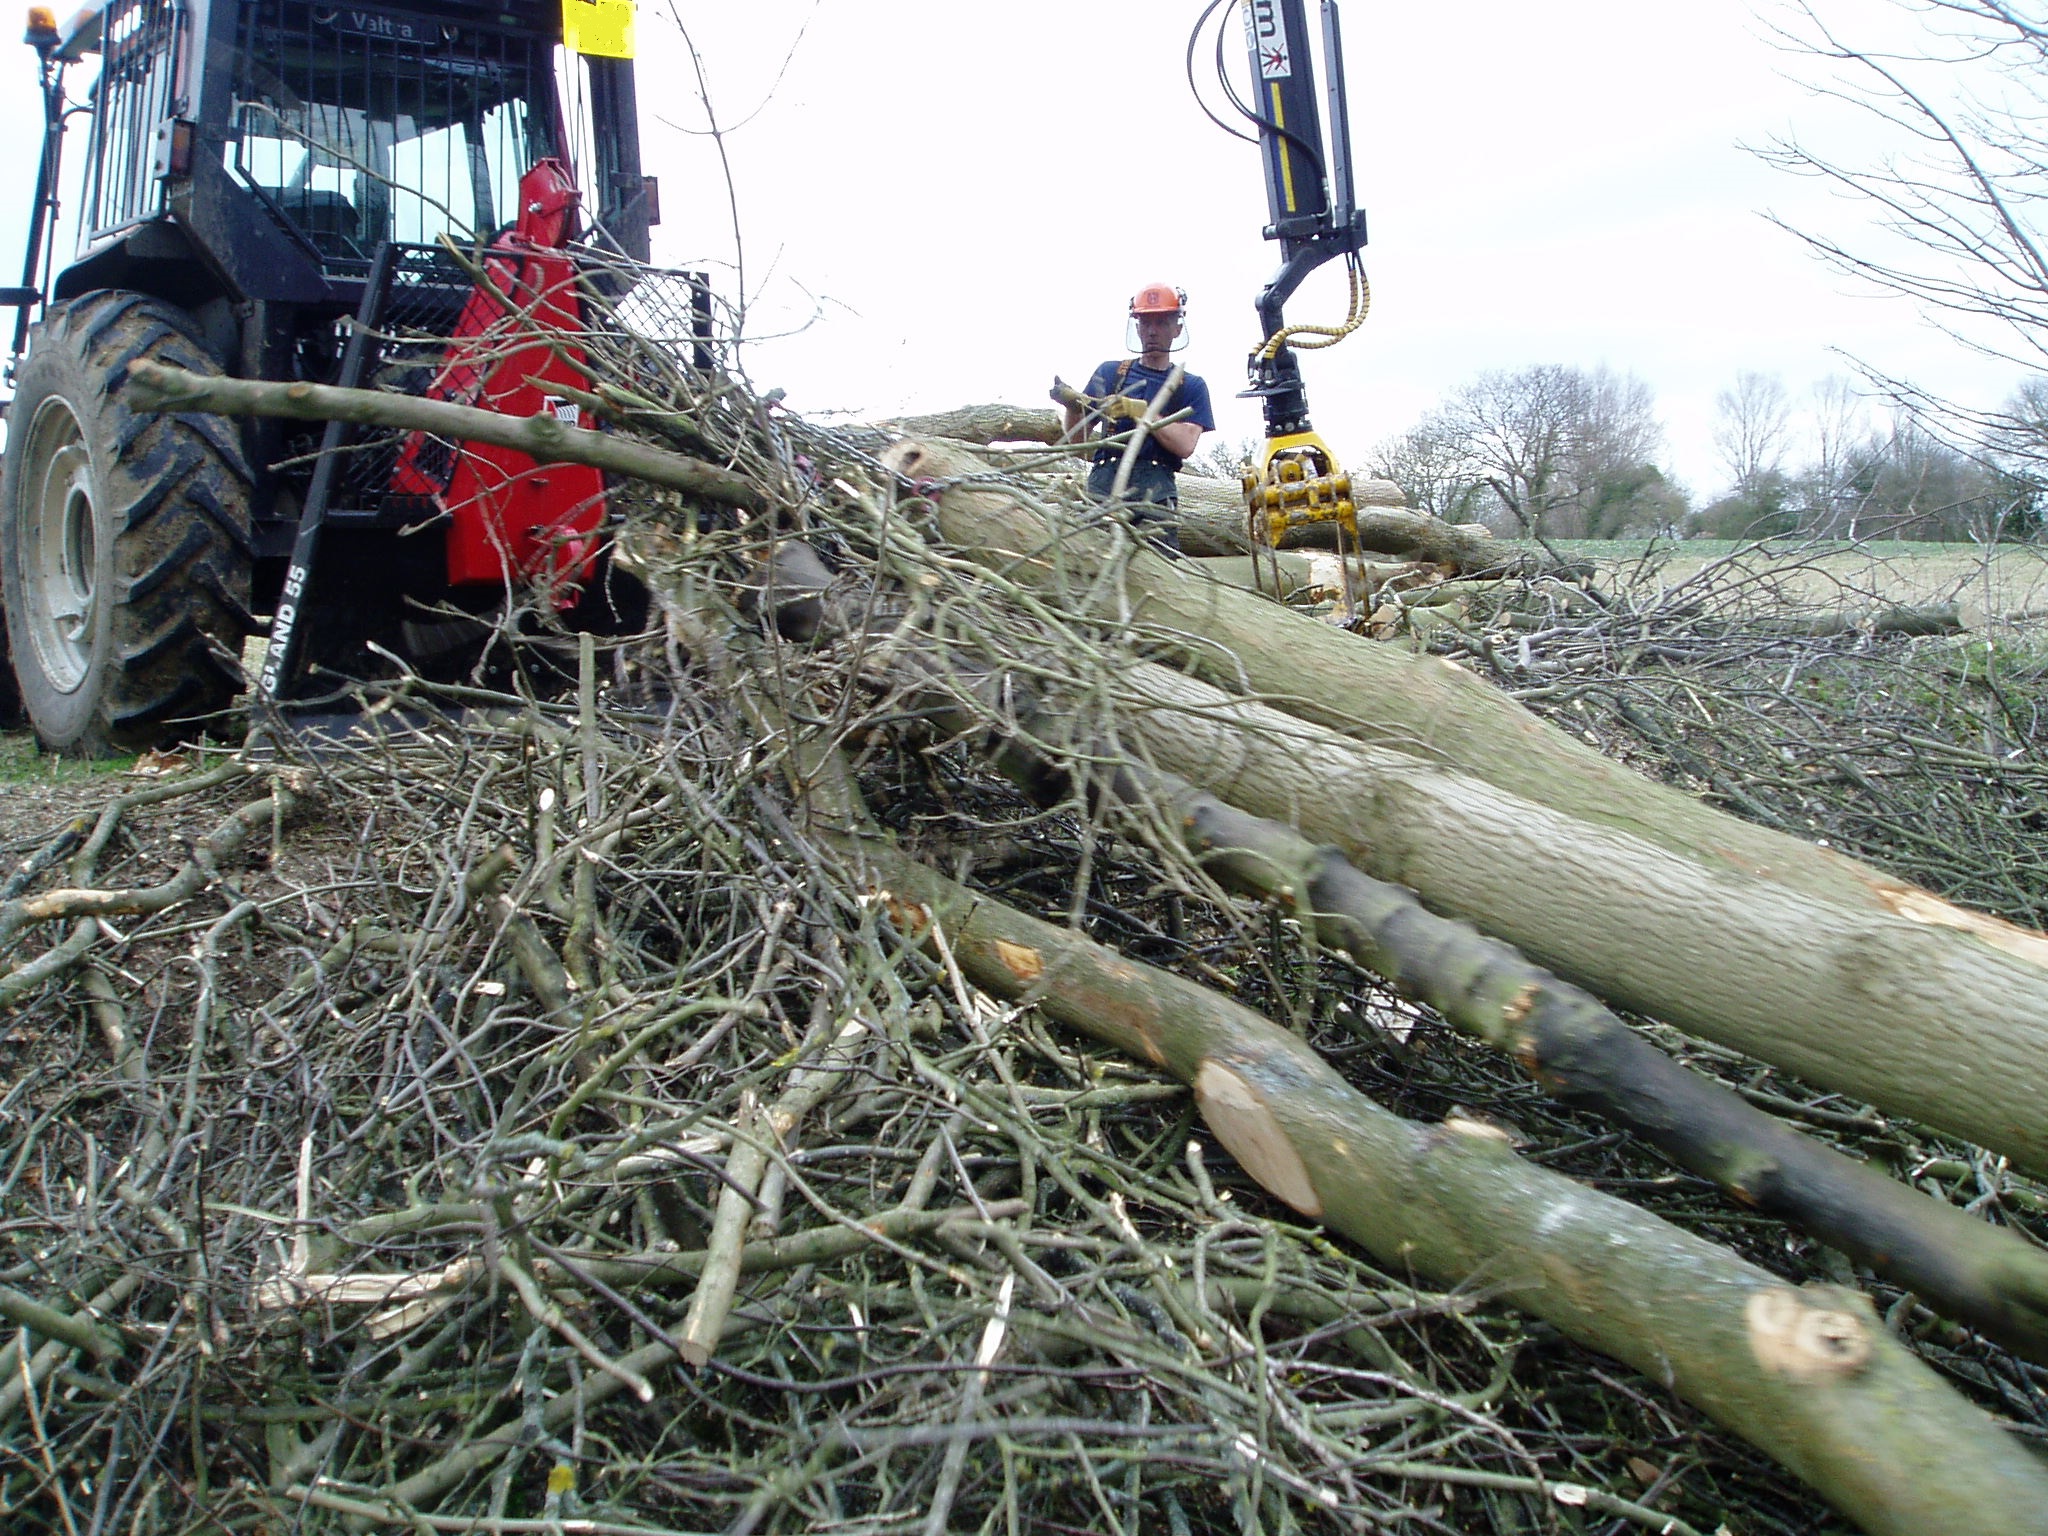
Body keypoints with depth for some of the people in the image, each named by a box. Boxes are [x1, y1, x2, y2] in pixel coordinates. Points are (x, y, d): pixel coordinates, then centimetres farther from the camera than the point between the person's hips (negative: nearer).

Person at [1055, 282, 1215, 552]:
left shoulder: (1191, 387, 17)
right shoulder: (1110, 372, 19)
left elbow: (1185, 445, 0)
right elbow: (1077, 439, 15)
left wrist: (1137, 410, -8)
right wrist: (1072, 405, -7)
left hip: (1155, 489, -1)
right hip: (1106, 481, 1)